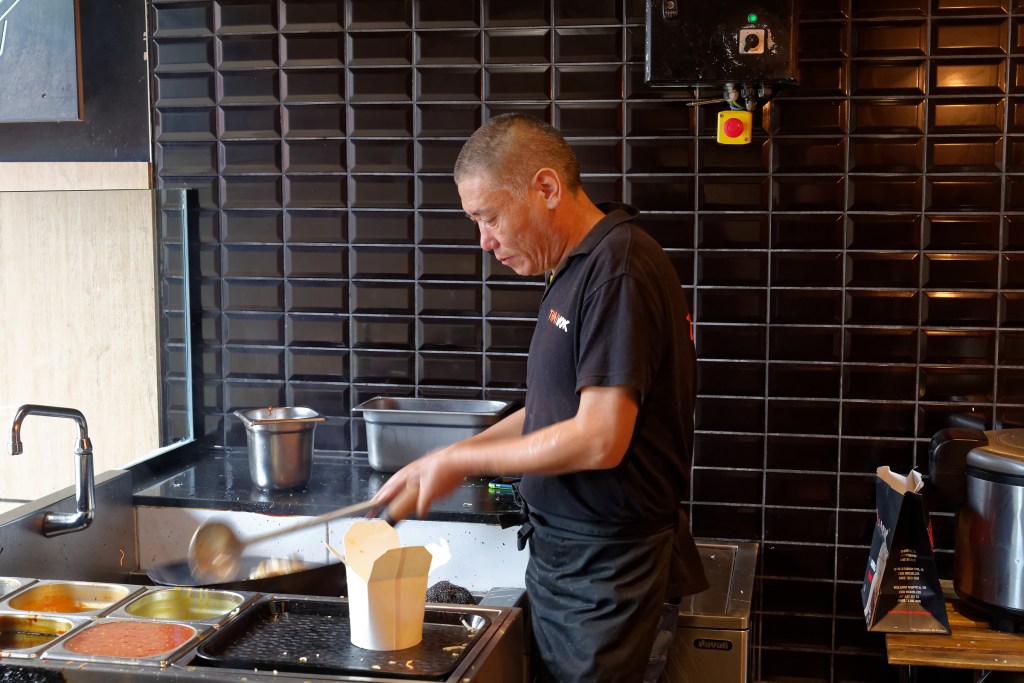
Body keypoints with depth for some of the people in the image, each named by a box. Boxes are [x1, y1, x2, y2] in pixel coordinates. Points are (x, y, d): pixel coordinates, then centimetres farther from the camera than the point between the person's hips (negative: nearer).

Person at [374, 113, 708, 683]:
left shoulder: (619, 268, -20)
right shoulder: (576, 269, 11)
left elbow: (599, 439, -24)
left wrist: (462, 462, -13)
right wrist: (437, 466, 10)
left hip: (604, 570, -9)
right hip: (563, 551, 9)